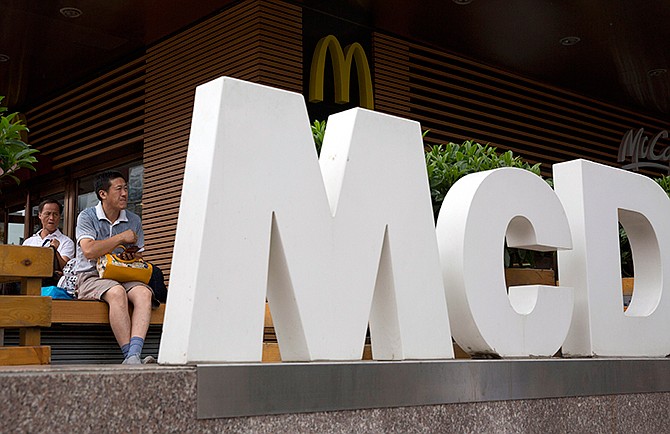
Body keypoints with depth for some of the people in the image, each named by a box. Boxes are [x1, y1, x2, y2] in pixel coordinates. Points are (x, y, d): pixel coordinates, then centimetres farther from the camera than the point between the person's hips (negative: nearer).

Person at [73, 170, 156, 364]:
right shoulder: (87, 216, 1)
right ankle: (130, 356, -38)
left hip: (124, 277, 4)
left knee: (144, 293, -30)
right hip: (90, 277, -4)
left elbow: (139, 255, 20)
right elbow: (89, 251, -15)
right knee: (117, 293, -37)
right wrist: (121, 238, -9)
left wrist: (133, 255, -6)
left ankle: (134, 356, -45)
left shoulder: (134, 220, 15)